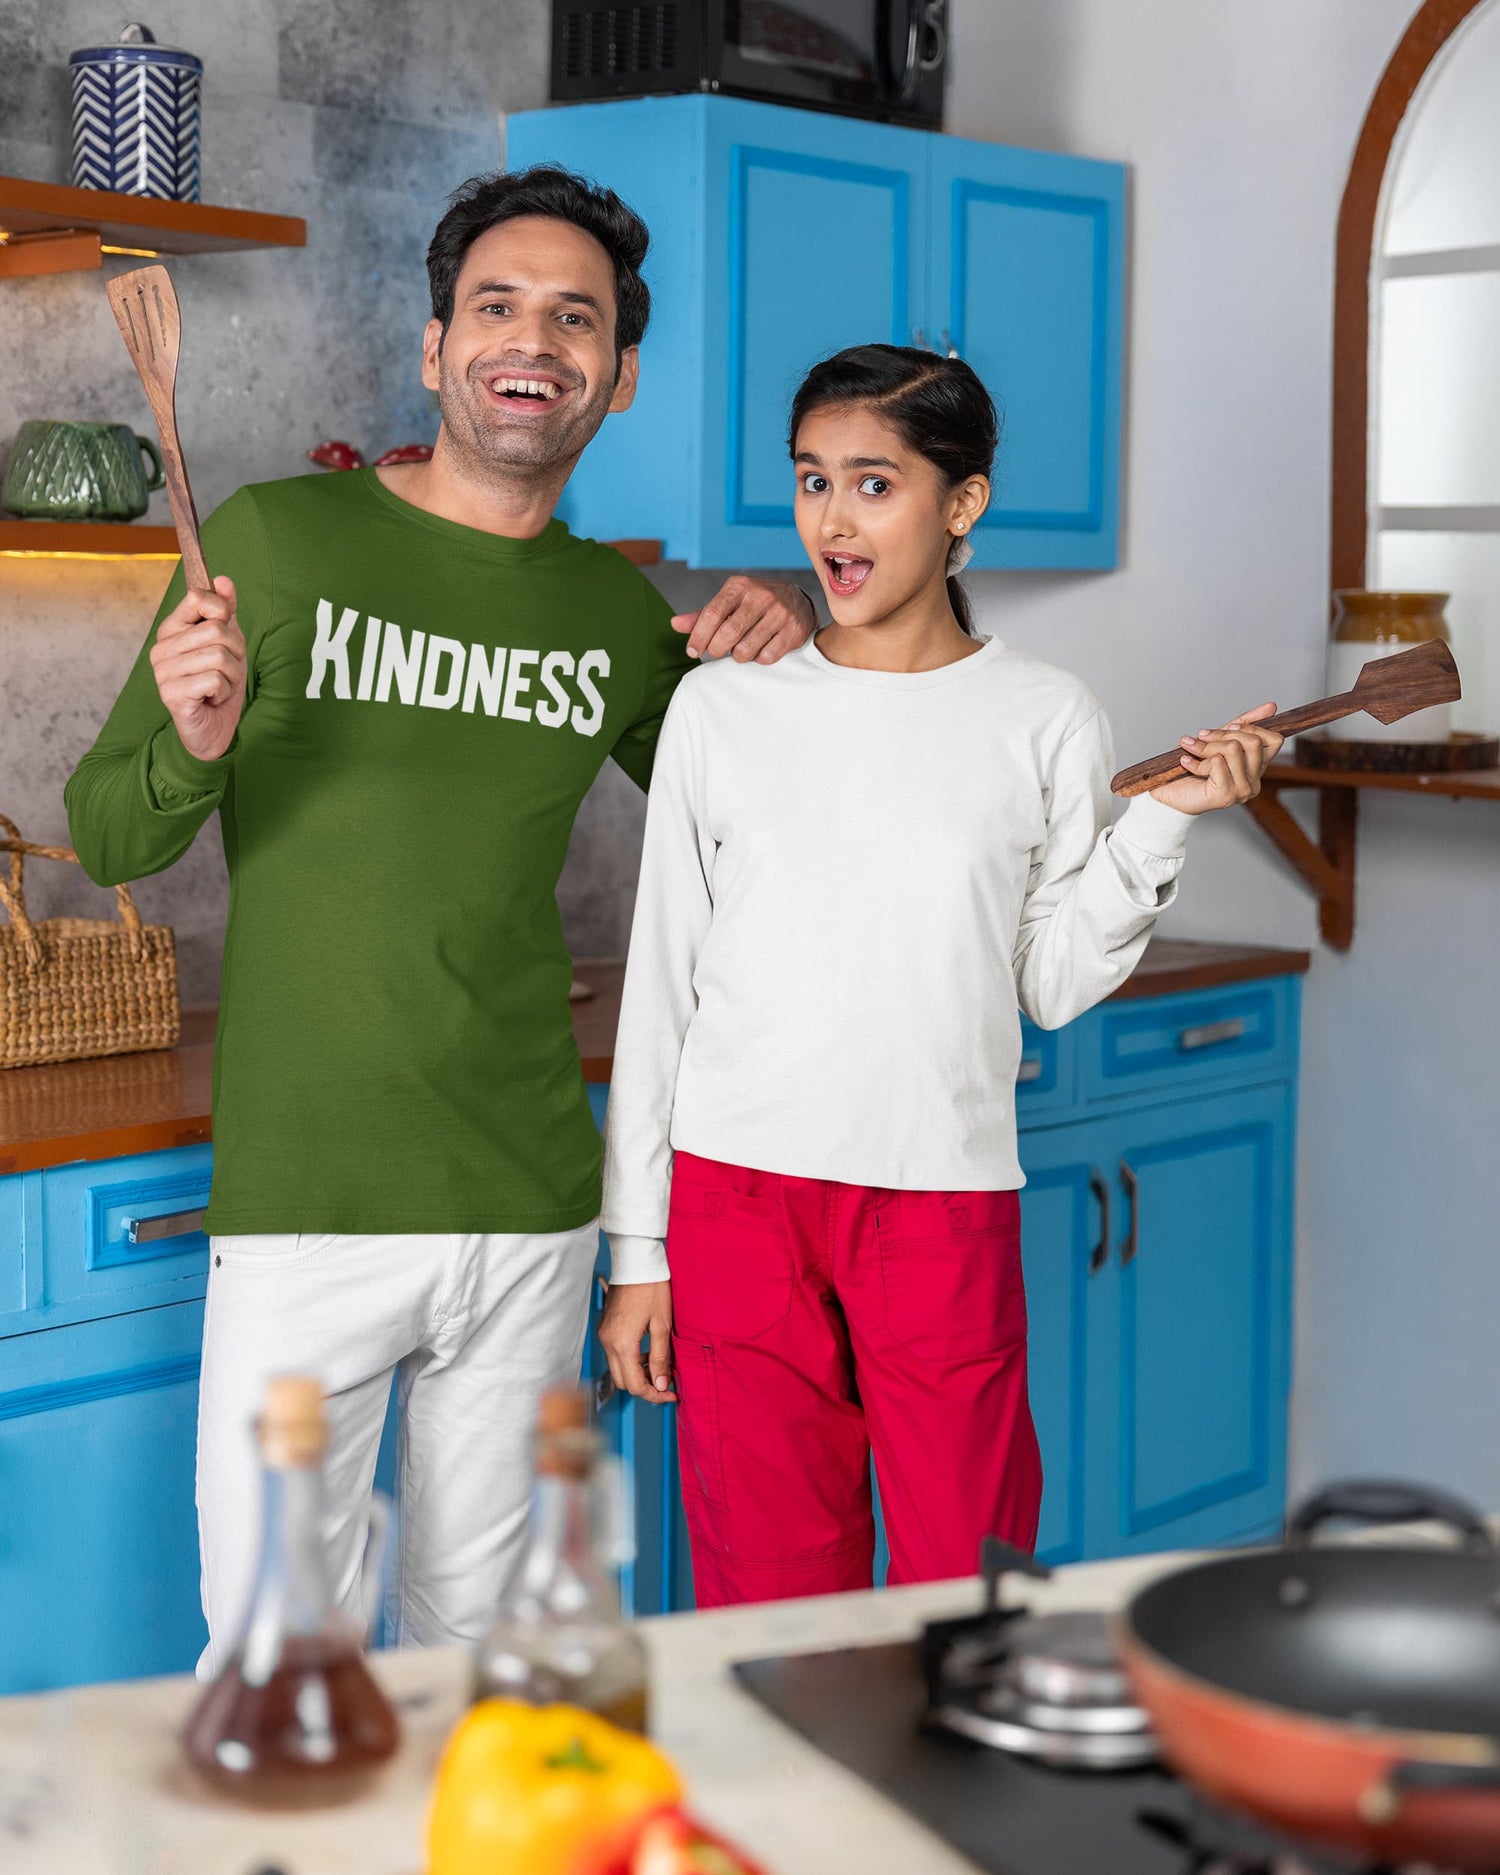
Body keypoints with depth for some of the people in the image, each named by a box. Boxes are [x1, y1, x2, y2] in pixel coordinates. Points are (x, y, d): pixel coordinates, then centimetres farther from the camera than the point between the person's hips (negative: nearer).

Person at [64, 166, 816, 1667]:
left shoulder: (620, 615, 8)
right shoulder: (279, 541, -4)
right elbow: (107, 839, 0)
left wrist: (784, 650, 6)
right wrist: (191, 750, -23)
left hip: (532, 1210, 4)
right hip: (306, 1203, -3)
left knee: (477, 1636, 14)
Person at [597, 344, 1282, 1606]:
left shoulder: (1044, 721, 3)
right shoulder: (722, 708, 4)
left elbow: (1055, 984, 4)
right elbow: (662, 982, 6)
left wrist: (1161, 823, -8)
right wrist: (637, 1246, 5)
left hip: (946, 1199, 0)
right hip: (740, 1192, 1)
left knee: (967, 1594, 3)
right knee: (769, 1601, 7)